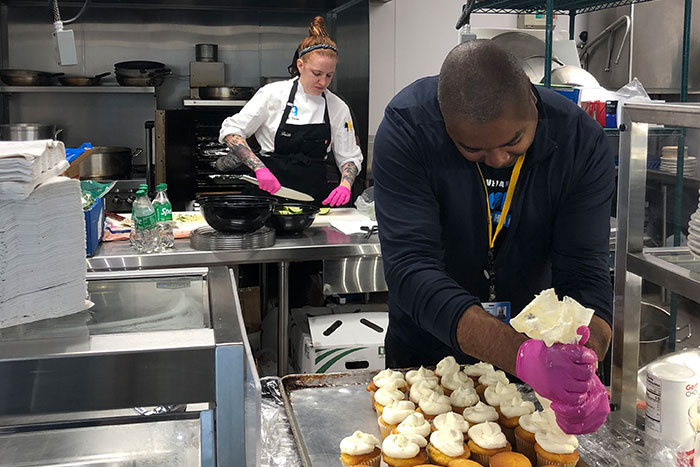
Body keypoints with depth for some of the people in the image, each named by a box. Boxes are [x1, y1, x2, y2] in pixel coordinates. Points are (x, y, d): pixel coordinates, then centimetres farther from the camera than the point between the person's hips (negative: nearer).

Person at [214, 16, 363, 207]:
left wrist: (345, 185, -9)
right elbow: (231, 131, -3)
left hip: (315, 196, 2)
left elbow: (349, 157, 11)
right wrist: (260, 168, -15)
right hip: (270, 191, -2)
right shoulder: (273, 94, -2)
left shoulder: (338, 107, 6)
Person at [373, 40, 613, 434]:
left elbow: (584, 273, -24)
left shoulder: (582, 142, -21)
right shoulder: (407, 128, -28)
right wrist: (521, 355, -49)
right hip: (424, 352, -1)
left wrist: (582, 367, -46)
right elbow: (410, 268, -36)